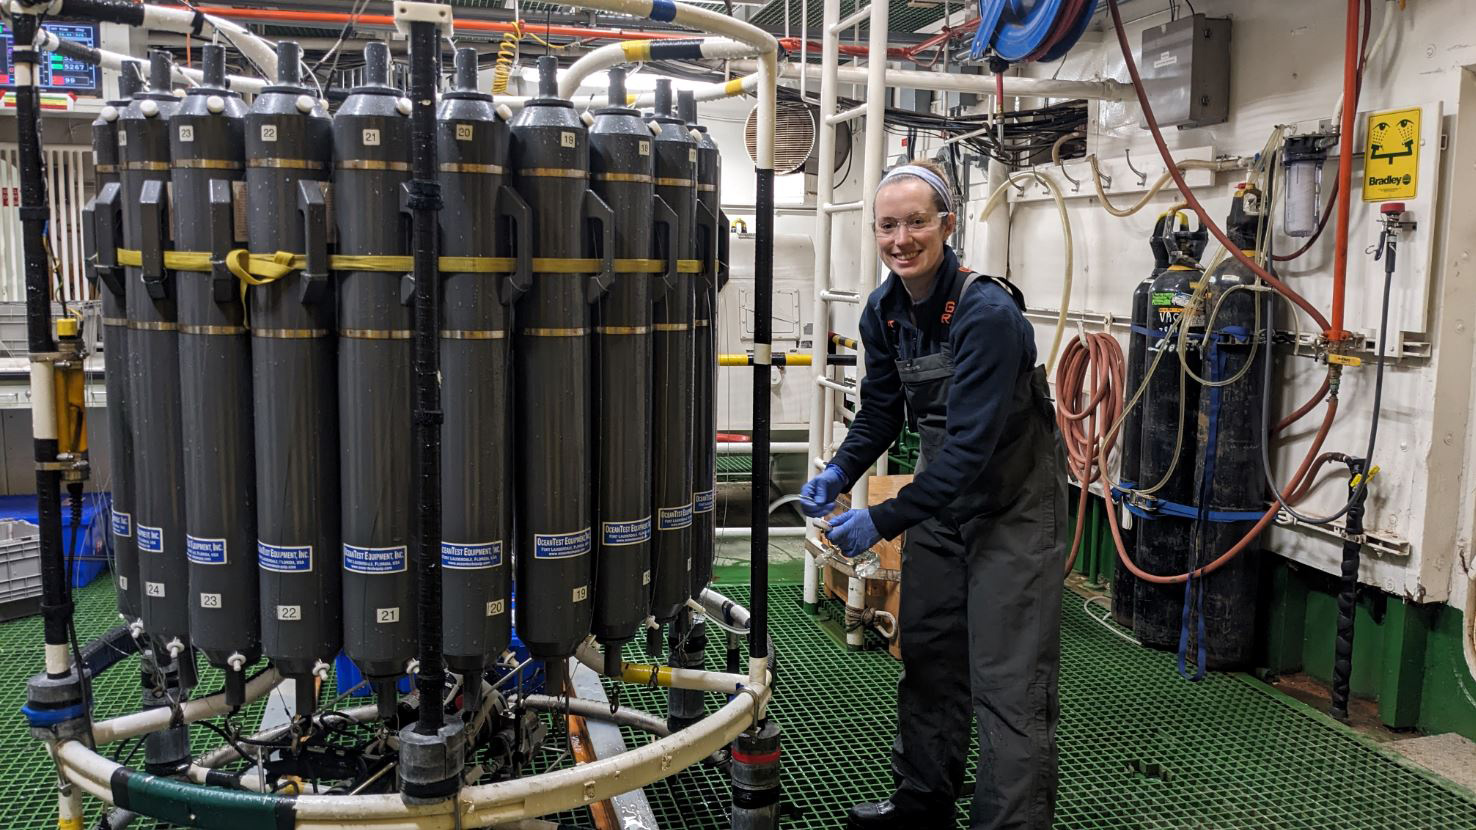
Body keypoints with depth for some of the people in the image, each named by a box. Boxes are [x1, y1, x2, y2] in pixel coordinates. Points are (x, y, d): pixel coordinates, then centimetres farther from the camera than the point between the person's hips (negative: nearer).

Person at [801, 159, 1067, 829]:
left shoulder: (988, 313, -27)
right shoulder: (884, 310, -4)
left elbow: (971, 447, -30)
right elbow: (880, 411, 7)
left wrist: (884, 521, -30)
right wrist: (839, 473, -9)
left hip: (1014, 502, -7)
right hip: (942, 493, 7)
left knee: (1007, 681, -5)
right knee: (927, 655, 16)